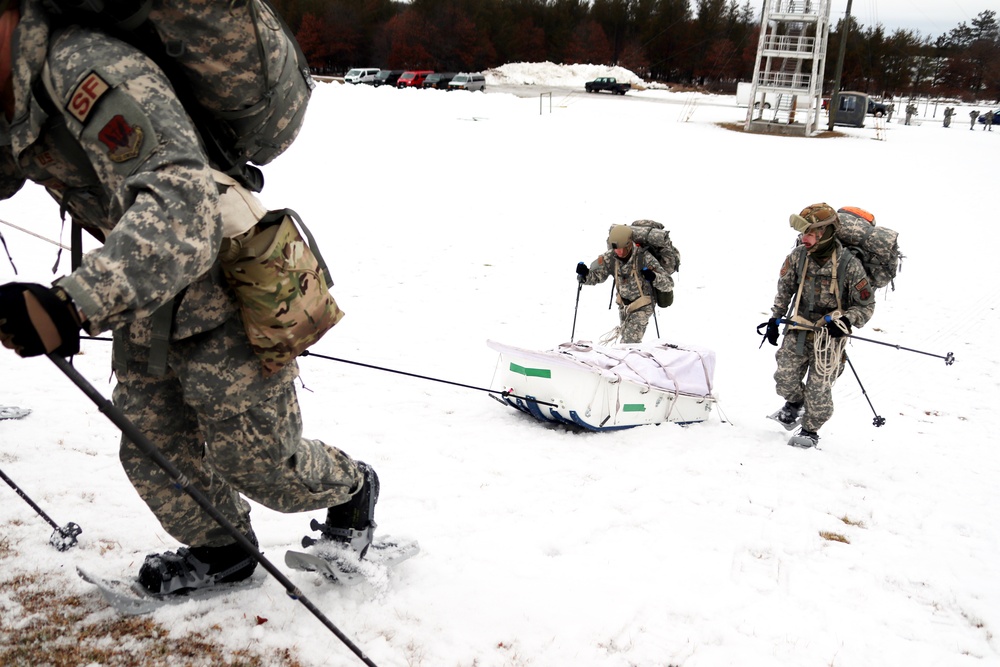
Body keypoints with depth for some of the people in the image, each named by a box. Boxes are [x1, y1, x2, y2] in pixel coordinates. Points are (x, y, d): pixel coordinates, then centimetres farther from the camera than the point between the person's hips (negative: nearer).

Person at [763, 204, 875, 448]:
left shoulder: (849, 265, -17)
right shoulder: (798, 256, -5)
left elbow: (866, 306, -7)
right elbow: (785, 289, 12)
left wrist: (845, 321, -24)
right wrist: (774, 319, 9)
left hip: (829, 333, -4)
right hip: (799, 326, 4)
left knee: (819, 387, -1)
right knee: (785, 376, 1)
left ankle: (810, 430, 21)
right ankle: (794, 404, 35)